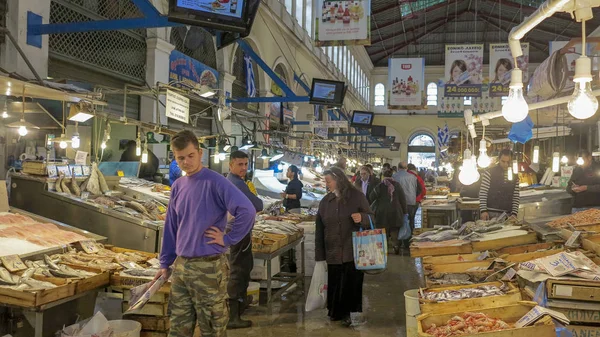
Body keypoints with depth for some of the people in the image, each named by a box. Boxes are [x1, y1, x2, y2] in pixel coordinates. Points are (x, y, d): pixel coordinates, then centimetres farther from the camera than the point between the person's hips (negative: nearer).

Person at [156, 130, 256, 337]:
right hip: (180, 266, 7)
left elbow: (247, 211, -25)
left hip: (209, 267, -7)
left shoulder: (214, 182, -13)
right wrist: (165, 263, 16)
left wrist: (228, 239, -17)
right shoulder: (178, 186, 9)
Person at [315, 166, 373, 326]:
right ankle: (335, 311, 25)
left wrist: (362, 218, -23)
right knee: (334, 283, 7)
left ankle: (345, 312, 16)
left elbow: (371, 218, 2)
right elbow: (319, 229, 7)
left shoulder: (357, 196, -4)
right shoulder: (325, 201, 6)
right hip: (333, 252, 3)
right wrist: (319, 253, 3)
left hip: (353, 251, -3)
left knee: (351, 282, 0)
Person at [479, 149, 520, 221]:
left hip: (507, 215, 3)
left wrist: (514, 213, -3)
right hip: (490, 214, -3)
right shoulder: (490, 172, -3)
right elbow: (483, 193, -7)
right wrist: (483, 210, -14)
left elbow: (516, 197, 8)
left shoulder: (515, 176, 9)